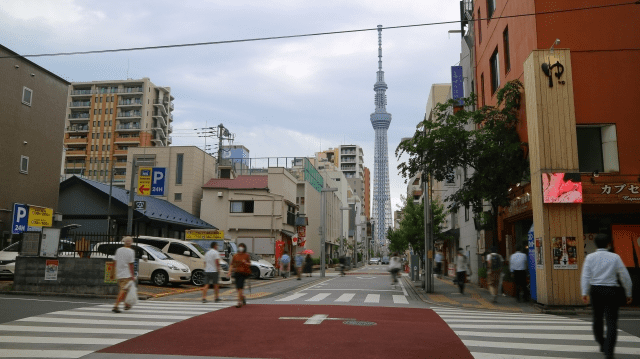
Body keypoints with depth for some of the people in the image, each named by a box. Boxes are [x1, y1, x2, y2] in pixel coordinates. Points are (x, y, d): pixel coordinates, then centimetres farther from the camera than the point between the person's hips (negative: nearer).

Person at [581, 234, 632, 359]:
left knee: (597, 318, 19)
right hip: (610, 292, -2)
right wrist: (628, 294, 12)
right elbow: (625, 277, 1)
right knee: (611, 321, -2)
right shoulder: (615, 257, 0)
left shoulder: (590, 257, 1)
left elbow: (585, 276, -8)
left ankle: (601, 343, 35)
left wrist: (584, 293, -11)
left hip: (595, 290, 2)